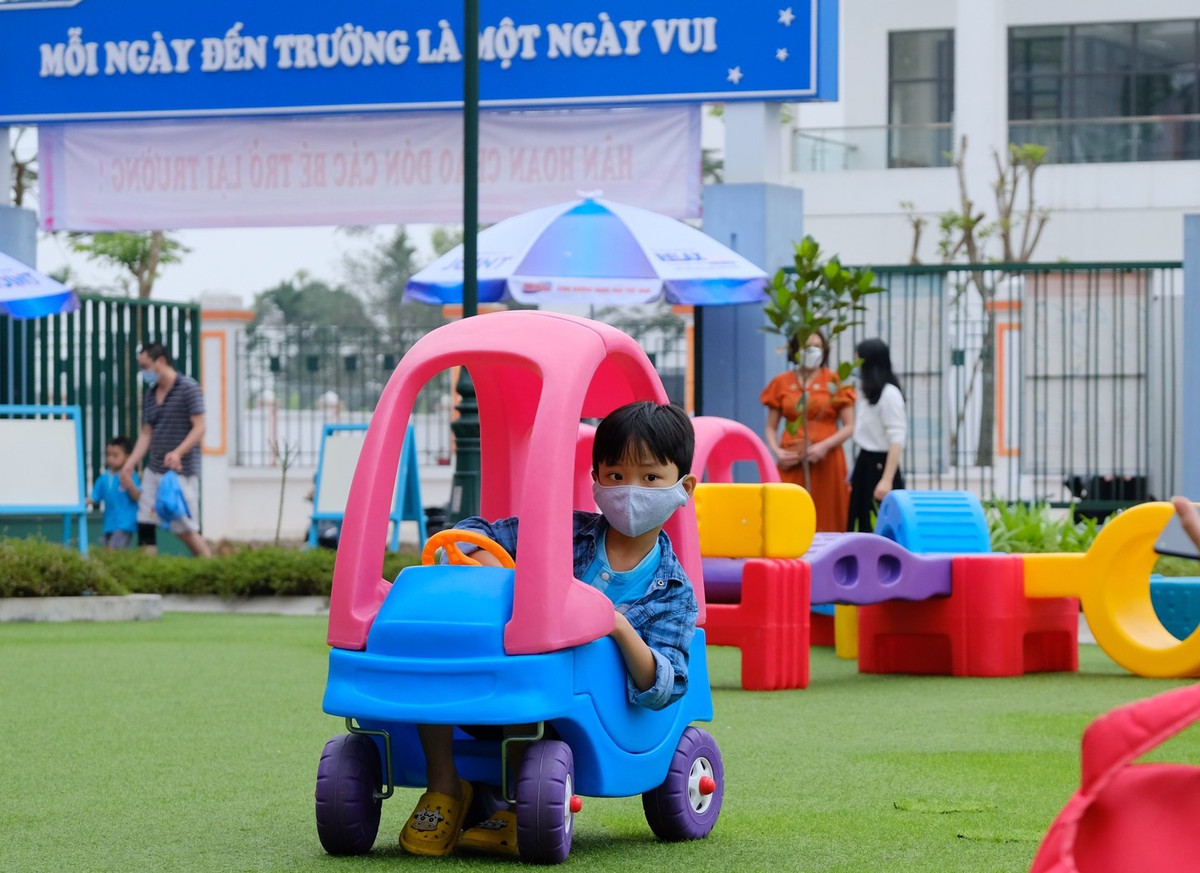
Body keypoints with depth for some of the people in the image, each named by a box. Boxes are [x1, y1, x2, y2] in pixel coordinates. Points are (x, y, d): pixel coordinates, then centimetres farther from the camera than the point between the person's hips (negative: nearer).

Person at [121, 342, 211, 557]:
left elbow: (199, 428, -14)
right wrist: (130, 463, 3)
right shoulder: (151, 393, 13)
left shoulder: (188, 388, -8)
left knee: (185, 530, -6)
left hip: (181, 472, -7)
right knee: (144, 524, 1)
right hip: (154, 470, 7)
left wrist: (178, 452, -27)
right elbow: (147, 433, 16)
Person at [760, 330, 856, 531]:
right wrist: (777, 451, -6)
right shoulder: (782, 383, 10)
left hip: (826, 462, -1)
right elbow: (771, 428, 12)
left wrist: (824, 446, -13)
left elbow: (849, 427, 1)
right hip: (792, 463, 1)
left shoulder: (835, 381, 4)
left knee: (827, 522, -5)